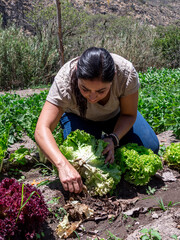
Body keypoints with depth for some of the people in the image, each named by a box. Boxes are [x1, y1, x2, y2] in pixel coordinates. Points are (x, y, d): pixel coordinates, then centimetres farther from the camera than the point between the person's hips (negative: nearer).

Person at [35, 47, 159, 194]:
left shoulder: (127, 72, -36)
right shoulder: (64, 80, -39)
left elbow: (129, 115, -19)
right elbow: (42, 130, -43)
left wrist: (113, 139, -36)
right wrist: (63, 165, -58)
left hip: (115, 114, 1)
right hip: (79, 117, -1)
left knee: (150, 147, -11)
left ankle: (106, 137, 15)